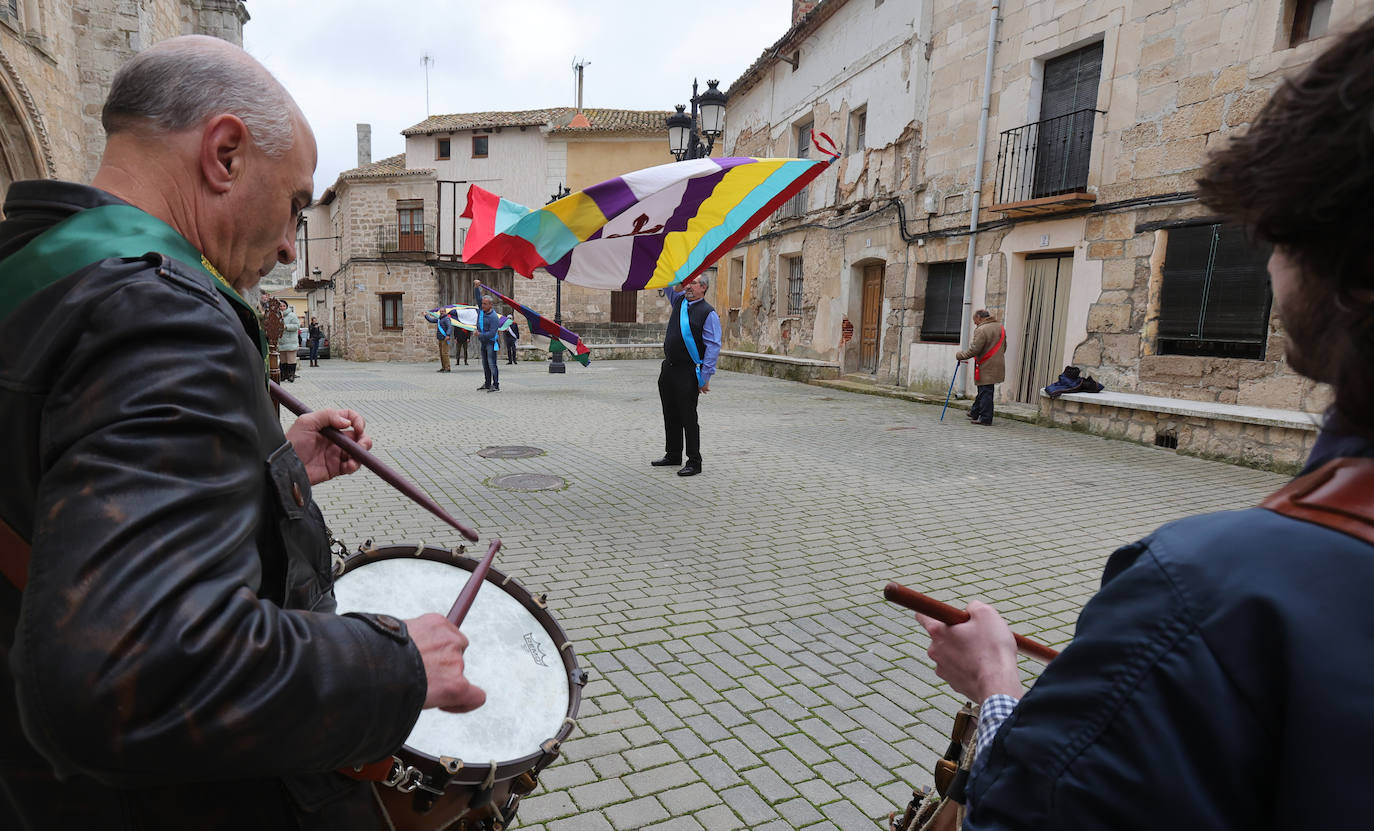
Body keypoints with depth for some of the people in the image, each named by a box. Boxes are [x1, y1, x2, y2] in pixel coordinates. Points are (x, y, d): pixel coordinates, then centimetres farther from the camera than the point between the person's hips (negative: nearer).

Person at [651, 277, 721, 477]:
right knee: (670, 415, 15)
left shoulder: (709, 313, -8)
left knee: (688, 418, -3)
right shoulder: (678, 300, 11)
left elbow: (713, 346, -12)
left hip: (688, 373, -7)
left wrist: (705, 377, -16)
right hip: (668, 369, 7)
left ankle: (694, 462, 6)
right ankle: (673, 455, 28)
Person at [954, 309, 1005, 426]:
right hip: (998, 365, 9)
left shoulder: (981, 330, -17)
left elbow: (974, 349, -19)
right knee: (983, 391, 17)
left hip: (986, 368, -9)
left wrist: (959, 355, -7)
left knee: (985, 392, -3)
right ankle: (975, 413, 28)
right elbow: (1003, 347, 20)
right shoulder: (1000, 327, 12)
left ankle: (985, 418, 1)